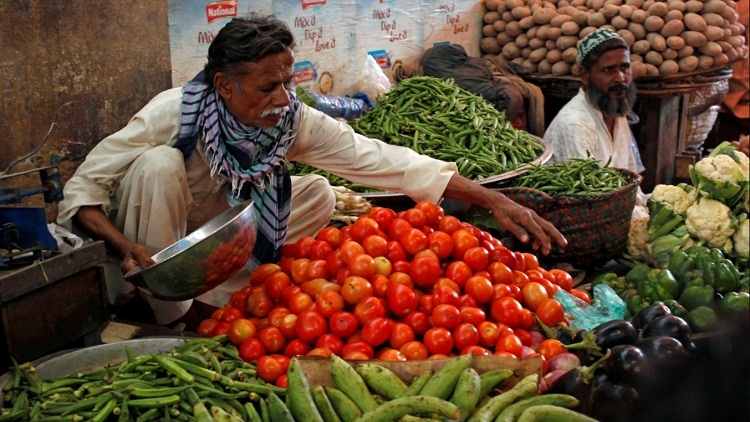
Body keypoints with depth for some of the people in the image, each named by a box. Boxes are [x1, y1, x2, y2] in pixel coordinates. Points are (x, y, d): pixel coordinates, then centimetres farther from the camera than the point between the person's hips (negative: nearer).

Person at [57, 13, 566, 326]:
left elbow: (380, 158, -25)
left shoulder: (295, 119, -20)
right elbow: (81, 190, -24)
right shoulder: (173, 115, -30)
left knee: (319, 192, -11)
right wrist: (126, 247, -43)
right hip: (152, 246, -3)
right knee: (159, 163, -32)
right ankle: (168, 314, -17)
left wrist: (493, 199, -31)